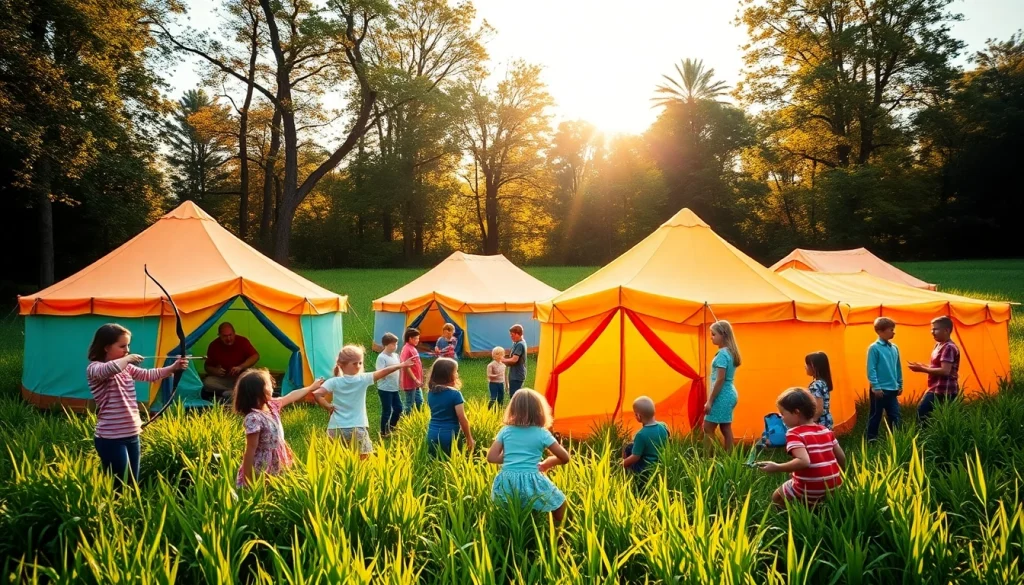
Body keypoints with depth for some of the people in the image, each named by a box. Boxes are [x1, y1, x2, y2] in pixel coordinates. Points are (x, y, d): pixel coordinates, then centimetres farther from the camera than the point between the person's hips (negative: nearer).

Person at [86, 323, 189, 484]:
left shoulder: (126, 368, 13)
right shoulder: (94, 368, -12)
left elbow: (148, 375, 11)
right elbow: (110, 369, -33)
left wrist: (173, 367, -2)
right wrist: (128, 358, -18)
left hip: (131, 435, 8)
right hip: (111, 438, -8)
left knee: (133, 482, 13)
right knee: (121, 486, -4)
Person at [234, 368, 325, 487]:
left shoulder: (272, 406, -1)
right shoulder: (253, 418, -26)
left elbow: (291, 397, 19)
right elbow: (250, 451, -23)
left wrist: (311, 387, 31)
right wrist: (247, 481, -20)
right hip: (259, 474, -8)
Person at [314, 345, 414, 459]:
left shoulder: (334, 382, -8)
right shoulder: (363, 379, -9)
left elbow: (316, 394, -19)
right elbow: (383, 372, -8)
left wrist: (328, 406, -5)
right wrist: (402, 365, -4)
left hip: (337, 429, 1)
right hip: (358, 429, -1)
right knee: (363, 460, 10)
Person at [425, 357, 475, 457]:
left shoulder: (431, 392, 6)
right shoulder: (454, 394, -12)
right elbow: (462, 419, -11)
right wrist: (469, 438, -2)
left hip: (432, 434, 6)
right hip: (449, 436, -5)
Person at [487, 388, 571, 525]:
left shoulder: (505, 431, 7)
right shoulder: (542, 433, 0)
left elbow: (491, 457, 4)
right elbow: (565, 458, 1)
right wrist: (545, 464, 18)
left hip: (506, 484, 3)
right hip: (531, 482, -3)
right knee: (559, 501, 22)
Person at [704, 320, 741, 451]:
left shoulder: (722, 354, -17)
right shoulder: (730, 352, 12)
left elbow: (720, 379, -20)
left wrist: (710, 400, -18)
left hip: (722, 395, -10)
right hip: (730, 394, 10)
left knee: (708, 428, -6)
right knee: (726, 429, 11)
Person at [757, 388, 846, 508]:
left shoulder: (794, 434, -14)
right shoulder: (825, 430, 7)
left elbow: (804, 461, -28)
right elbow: (842, 457, 12)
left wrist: (777, 467, -22)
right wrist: (838, 474, 30)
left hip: (811, 491, -6)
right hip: (833, 486, 6)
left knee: (776, 498, 18)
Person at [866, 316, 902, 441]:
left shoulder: (894, 348, 7)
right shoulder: (874, 348, -11)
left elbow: (898, 368, 14)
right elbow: (871, 369, -13)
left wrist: (900, 384, 14)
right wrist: (876, 387, -17)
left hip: (893, 389, 6)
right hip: (879, 389, -6)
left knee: (895, 416, 10)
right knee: (876, 416, 4)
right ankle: (871, 439, 14)